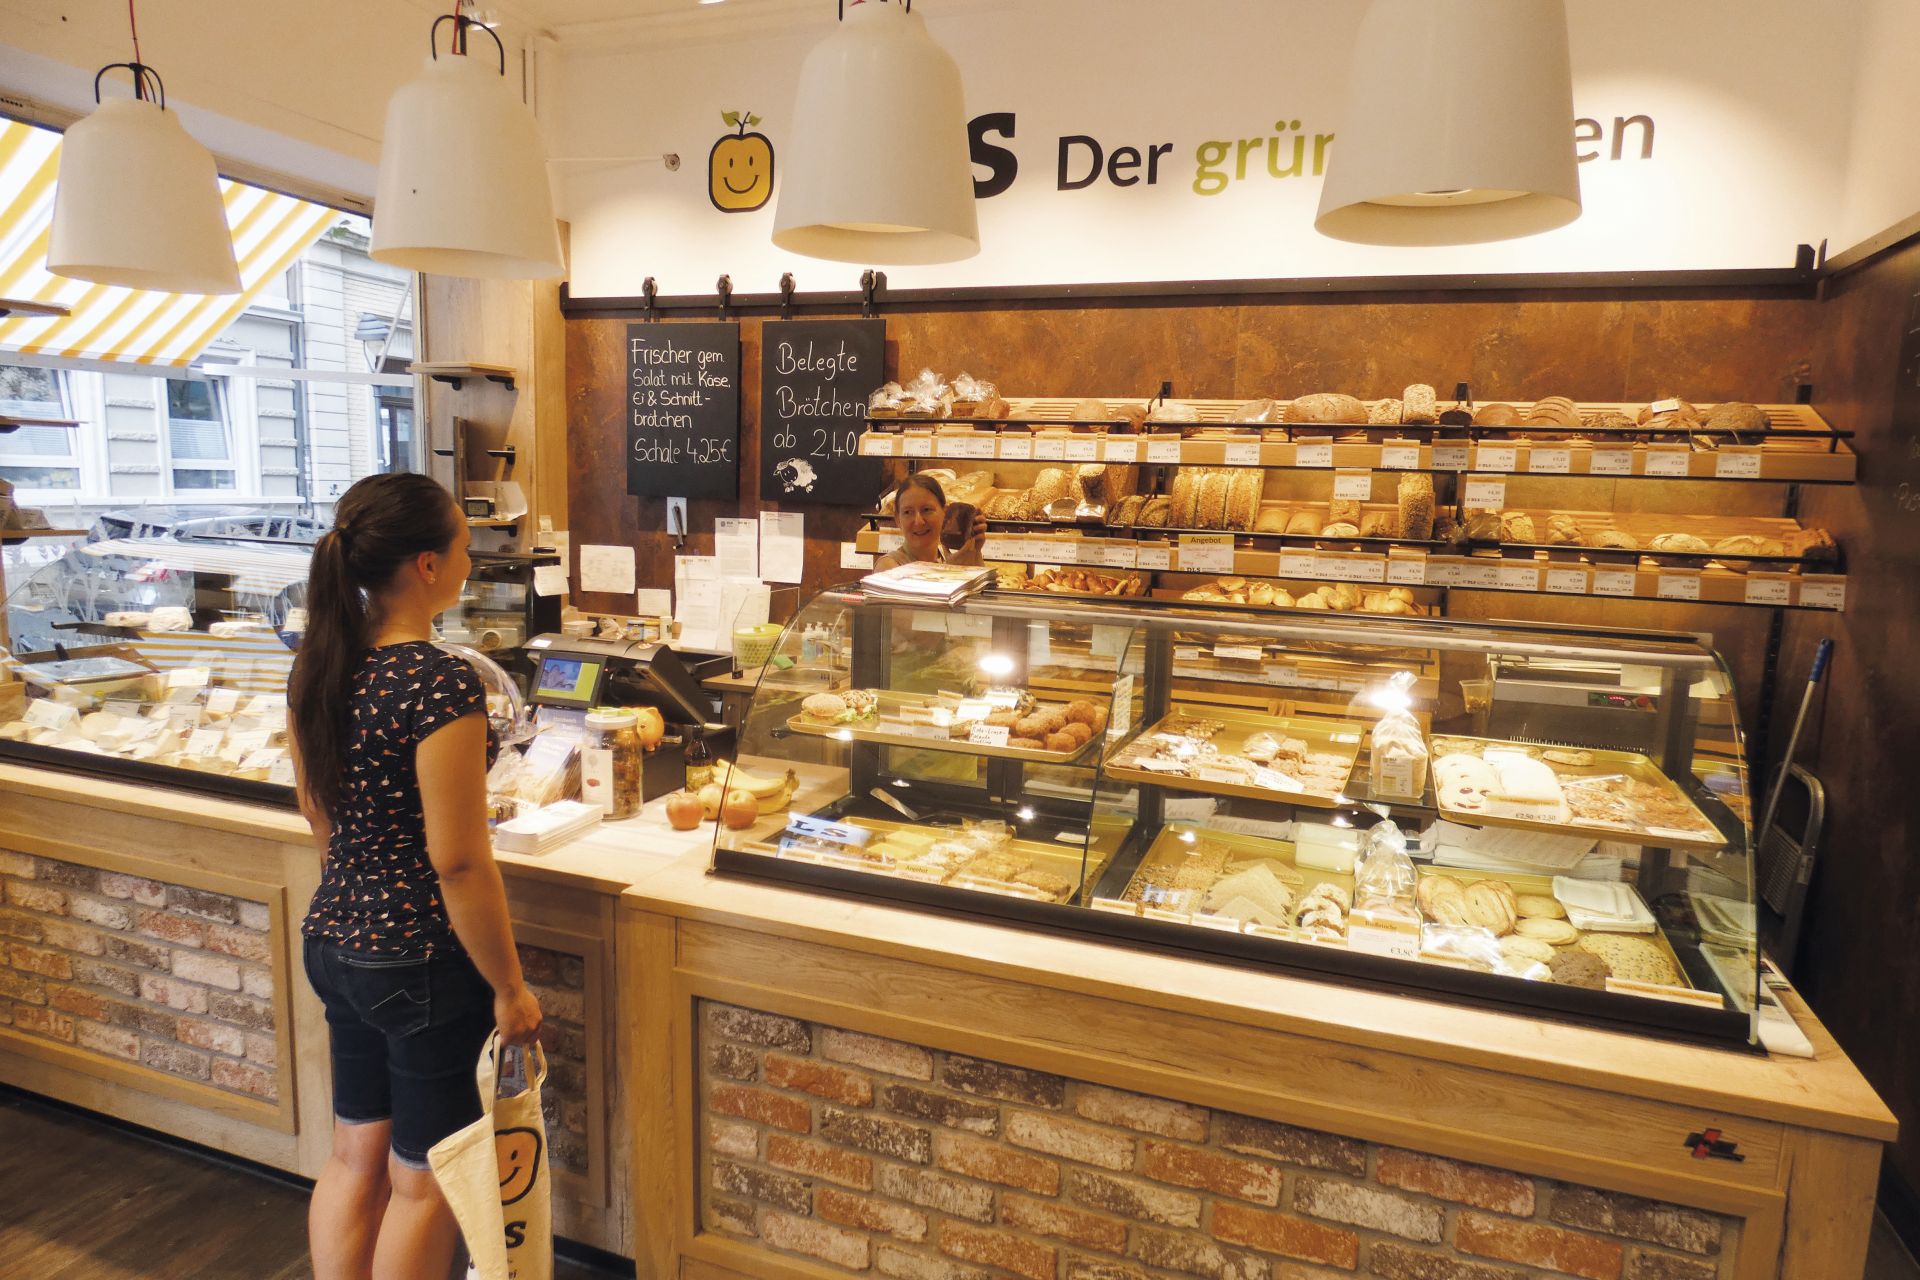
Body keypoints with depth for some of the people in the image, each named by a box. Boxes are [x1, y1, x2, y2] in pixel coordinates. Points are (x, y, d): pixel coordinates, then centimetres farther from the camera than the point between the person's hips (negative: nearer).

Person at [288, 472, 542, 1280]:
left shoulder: (317, 666, 0)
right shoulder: (441, 685, -25)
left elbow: (317, 814, 12)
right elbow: (458, 862, -23)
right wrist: (509, 987, -13)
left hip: (333, 940, 8)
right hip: (423, 965, -8)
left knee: (354, 1155, 24)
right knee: (423, 1181, 13)